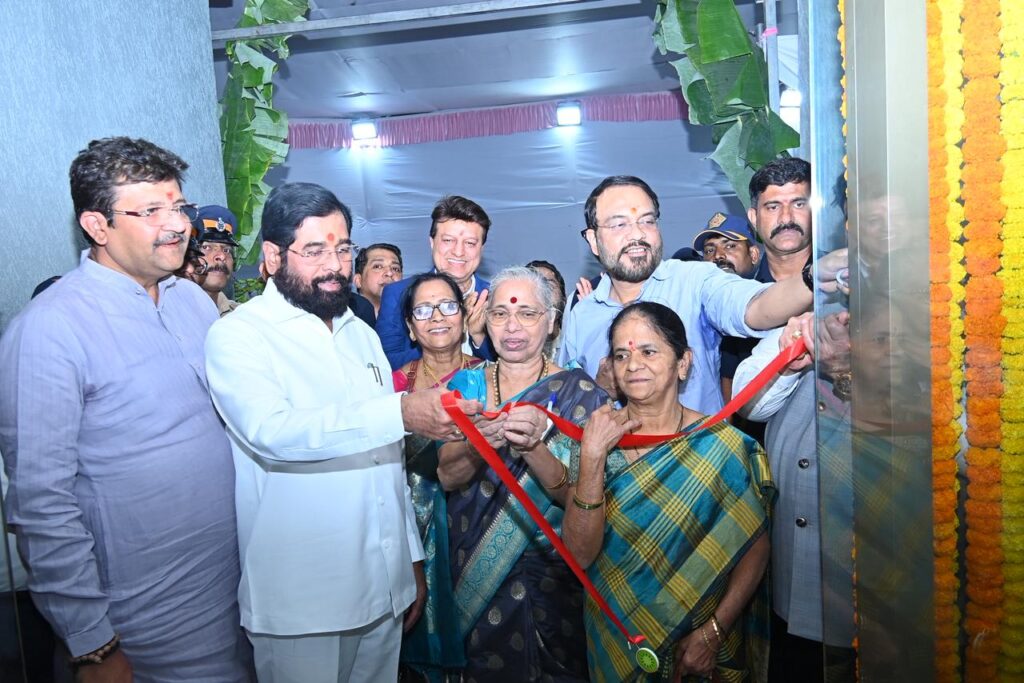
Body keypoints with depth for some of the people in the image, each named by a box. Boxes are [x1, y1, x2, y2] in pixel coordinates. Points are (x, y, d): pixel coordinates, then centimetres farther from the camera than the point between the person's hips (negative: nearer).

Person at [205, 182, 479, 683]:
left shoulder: (363, 335, 12)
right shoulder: (238, 334, -8)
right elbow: (272, 430, -27)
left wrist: (412, 557, 14)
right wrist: (400, 412, -35)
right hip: (299, 599, -5)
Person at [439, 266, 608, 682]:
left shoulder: (578, 391, -7)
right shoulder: (466, 384, 1)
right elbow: (447, 477, -8)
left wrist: (533, 448, -34)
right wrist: (479, 445, -30)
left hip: (550, 571, -2)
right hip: (471, 569, 2)